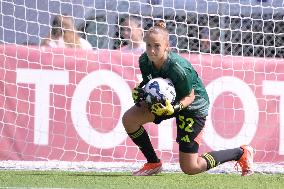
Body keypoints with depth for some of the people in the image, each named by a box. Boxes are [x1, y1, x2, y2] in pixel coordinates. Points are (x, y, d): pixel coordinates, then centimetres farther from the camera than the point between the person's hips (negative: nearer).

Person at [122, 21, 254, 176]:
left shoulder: (179, 68, -35)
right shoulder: (144, 61, -16)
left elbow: (190, 97, -21)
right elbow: (148, 82, 5)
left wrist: (174, 108, -40)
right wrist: (139, 92, -18)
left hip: (193, 106, -7)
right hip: (167, 101, 7)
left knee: (190, 168, -4)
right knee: (129, 119, -13)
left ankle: (242, 153, 15)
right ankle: (153, 163, 6)